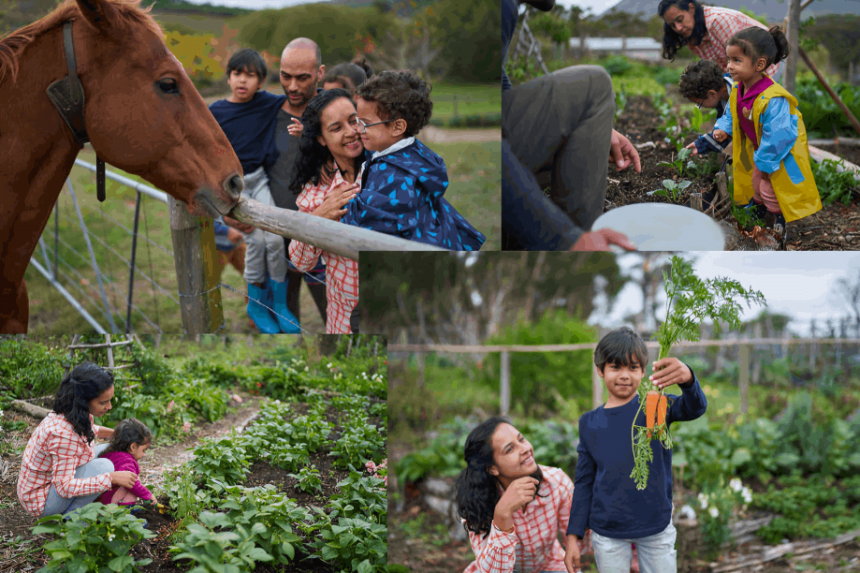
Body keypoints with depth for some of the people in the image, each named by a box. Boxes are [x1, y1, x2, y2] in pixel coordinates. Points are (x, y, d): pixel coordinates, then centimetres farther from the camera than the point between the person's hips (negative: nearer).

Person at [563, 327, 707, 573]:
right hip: (607, 532, 1)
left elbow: (696, 408, -26)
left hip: (657, 527, -1)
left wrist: (687, 378, -49)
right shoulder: (590, 423, 1)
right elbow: (584, 483, 6)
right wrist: (573, 536, 2)